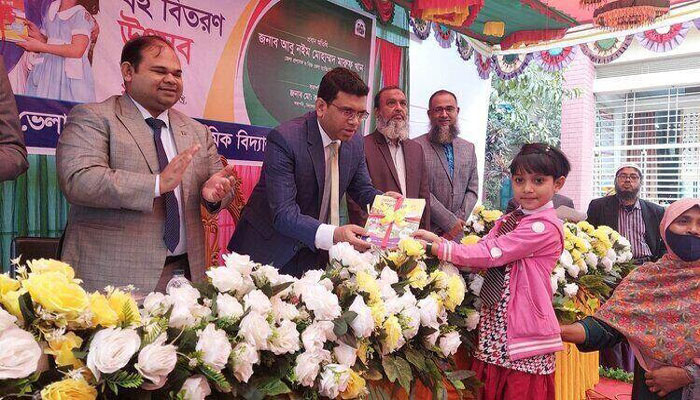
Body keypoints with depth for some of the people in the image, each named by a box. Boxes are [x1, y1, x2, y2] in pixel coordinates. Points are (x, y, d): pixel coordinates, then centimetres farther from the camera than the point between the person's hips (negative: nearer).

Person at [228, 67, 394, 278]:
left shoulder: (355, 142, -2)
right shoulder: (284, 139, -23)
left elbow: (363, 191, 10)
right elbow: (283, 214, -29)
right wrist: (334, 235, -44)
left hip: (317, 251, 6)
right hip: (271, 252, -5)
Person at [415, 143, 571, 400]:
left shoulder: (545, 226, -14)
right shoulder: (507, 221, 14)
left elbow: (491, 253, -20)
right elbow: (481, 254, 2)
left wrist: (436, 248, -20)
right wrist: (440, 242, -14)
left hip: (523, 336, -7)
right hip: (495, 331, 7)